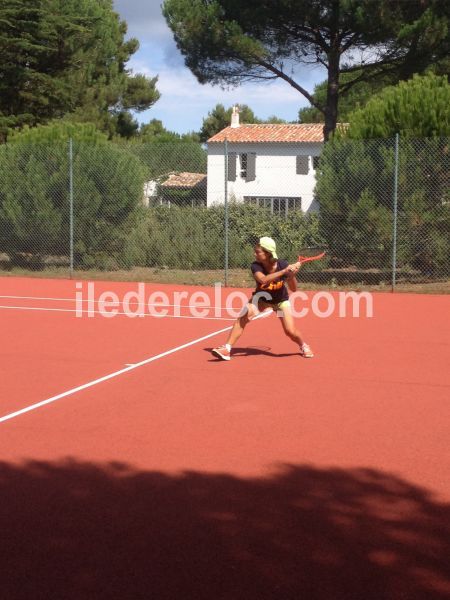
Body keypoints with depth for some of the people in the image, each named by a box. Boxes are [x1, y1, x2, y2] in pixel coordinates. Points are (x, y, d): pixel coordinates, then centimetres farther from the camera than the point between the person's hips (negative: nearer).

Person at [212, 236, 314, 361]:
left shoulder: (283, 265, -25)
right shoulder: (256, 266, -27)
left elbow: (293, 289, -17)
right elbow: (263, 280, -47)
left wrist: (292, 275, -36)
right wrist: (284, 271, -53)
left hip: (281, 300, 0)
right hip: (262, 298, 0)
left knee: (290, 331, -10)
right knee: (243, 317, -26)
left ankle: (303, 346, 24)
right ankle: (227, 349, -25)